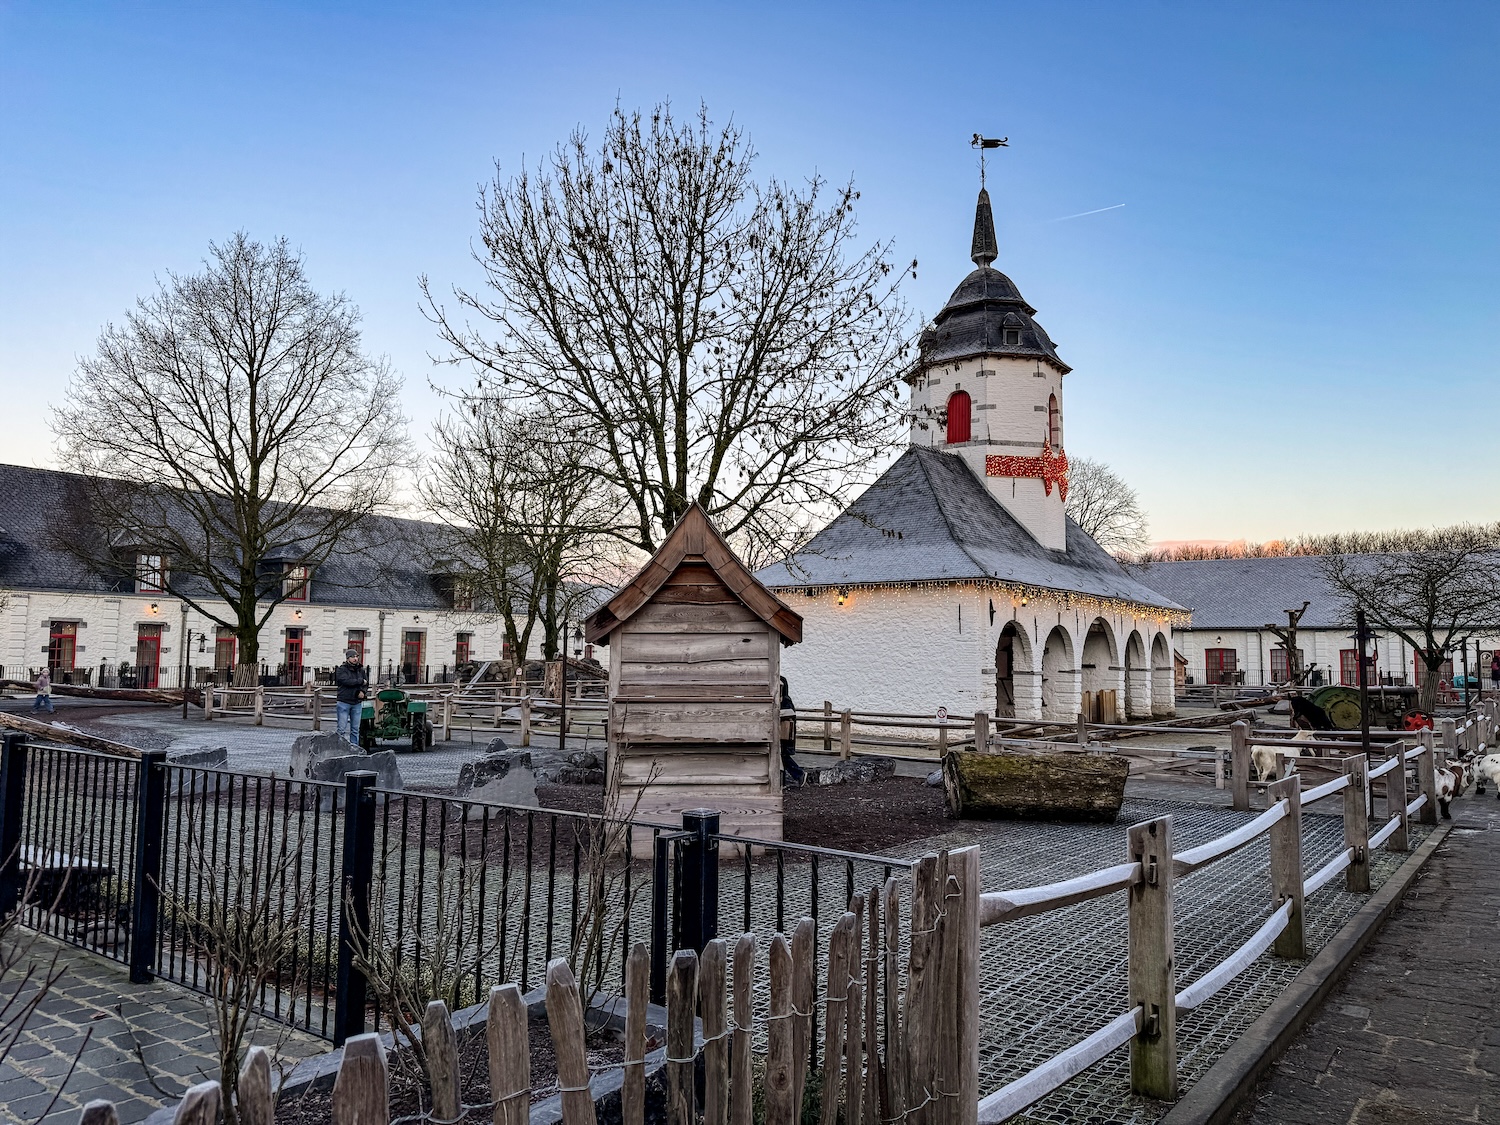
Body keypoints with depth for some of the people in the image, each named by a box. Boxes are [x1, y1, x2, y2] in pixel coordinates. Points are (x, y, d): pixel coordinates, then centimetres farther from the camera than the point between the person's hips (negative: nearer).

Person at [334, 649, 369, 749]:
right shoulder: (341, 670, -4)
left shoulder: (360, 670, 13)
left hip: (356, 703, 5)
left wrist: (362, 691, -9)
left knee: (355, 729, 7)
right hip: (344, 702, -5)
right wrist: (360, 681, -7)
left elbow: (367, 682, 11)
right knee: (342, 729, -5)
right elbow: (347, 681, -19)